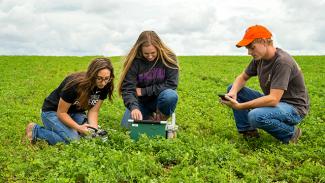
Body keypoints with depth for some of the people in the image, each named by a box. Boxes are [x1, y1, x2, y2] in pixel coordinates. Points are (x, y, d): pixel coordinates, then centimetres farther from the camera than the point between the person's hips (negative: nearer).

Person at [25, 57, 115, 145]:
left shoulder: (104, 87, -16)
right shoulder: (75, 84, -32)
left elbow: (93, 111, -10)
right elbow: (61, 113, -23)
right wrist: (79, 128, -34)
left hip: (75, 113, 6)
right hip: (53, 111, -6)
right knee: (73, 140, -27)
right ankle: (36, 130, -6)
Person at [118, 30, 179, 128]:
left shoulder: (169, 58, -15)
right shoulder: (134, 61, -16)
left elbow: (171, 84, -17)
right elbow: (127, 88, -21)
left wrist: (143, 91, -17)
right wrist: (134, 107, -41)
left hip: (159, 100, -1)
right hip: (140, 102, 1)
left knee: (171, 95, -34)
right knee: (126, 125, -19)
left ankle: (160, 121, -6)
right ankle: (148, 118, 11)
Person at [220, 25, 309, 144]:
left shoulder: (282, 62, -27)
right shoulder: (259, 58, -1)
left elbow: (273, 99, -33)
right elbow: (242, 78, 10)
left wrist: (239, 106, -34)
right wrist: (233, 92, -14)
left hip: (294, 108, -8)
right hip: (273, 101, 8)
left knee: (255, 116, -37)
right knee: (232, 89, 0)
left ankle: (290, 133, -9)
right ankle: (248, 131, 2)